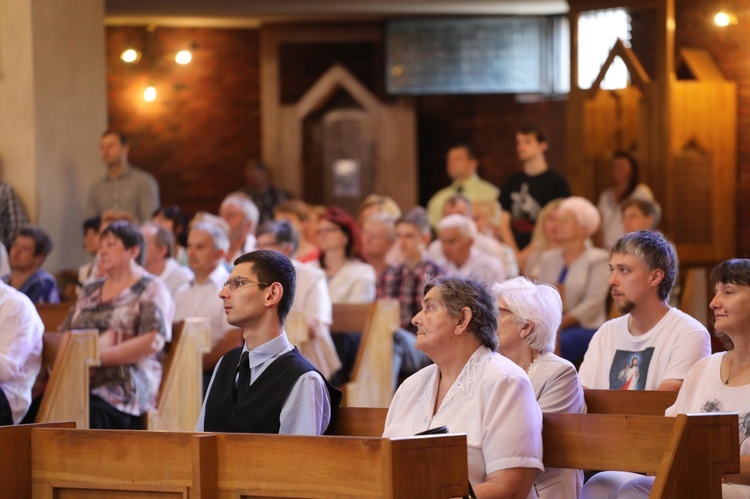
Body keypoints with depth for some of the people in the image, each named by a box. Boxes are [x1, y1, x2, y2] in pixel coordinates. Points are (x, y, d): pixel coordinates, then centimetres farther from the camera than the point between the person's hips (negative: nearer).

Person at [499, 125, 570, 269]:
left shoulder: (556, 182, 1)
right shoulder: (512, 183, 14)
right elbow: (504, 222, 10)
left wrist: (528, 253, -11)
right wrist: (515, 254, -5)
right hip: (517, 255, 4)